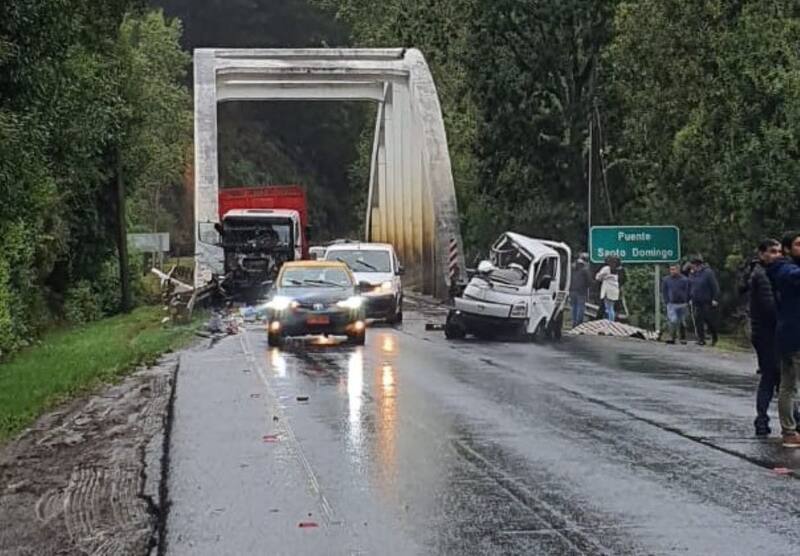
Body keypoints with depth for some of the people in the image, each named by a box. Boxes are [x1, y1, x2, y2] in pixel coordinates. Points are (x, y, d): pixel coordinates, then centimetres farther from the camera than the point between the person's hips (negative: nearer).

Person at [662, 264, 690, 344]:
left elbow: (688, 292, 3)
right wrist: (667, 302, -1)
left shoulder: (685, 280, 1)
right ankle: (672, 338, -14)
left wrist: (686, 303, -4)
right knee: (673, 321, -14)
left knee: (682, 322, 8)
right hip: (671, 304, 0)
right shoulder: (666, 280, 5)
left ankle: (683, 339, 18)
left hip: (682, 304, 0)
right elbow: (664, 292, 9)